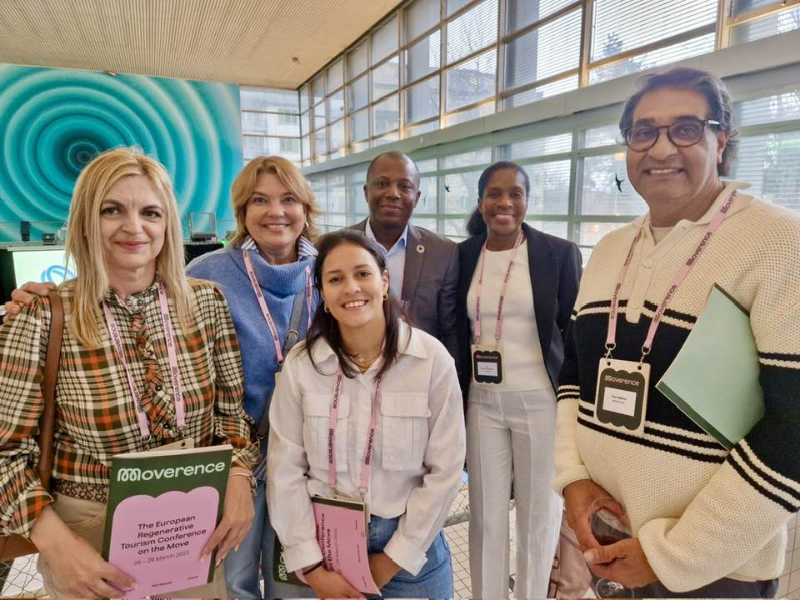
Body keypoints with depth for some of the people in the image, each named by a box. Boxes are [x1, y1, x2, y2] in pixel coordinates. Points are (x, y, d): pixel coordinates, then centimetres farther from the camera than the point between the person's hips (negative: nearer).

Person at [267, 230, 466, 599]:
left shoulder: (432, 359, -13)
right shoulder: (300, 364, -9)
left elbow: (444, 469, -10)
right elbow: (284, 470, -7)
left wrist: (394, 559, -8)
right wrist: (311, 567, -8)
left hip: (409, 544, 0)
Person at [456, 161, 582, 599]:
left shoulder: (560, 253, -6)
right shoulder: (463, 255, 2)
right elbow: (456, 333, 8)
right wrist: (454, 401, 8)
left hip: (541, 401, -2)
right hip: (482, 401, 3)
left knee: (540, 514, 13)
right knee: (485, 514, 14)